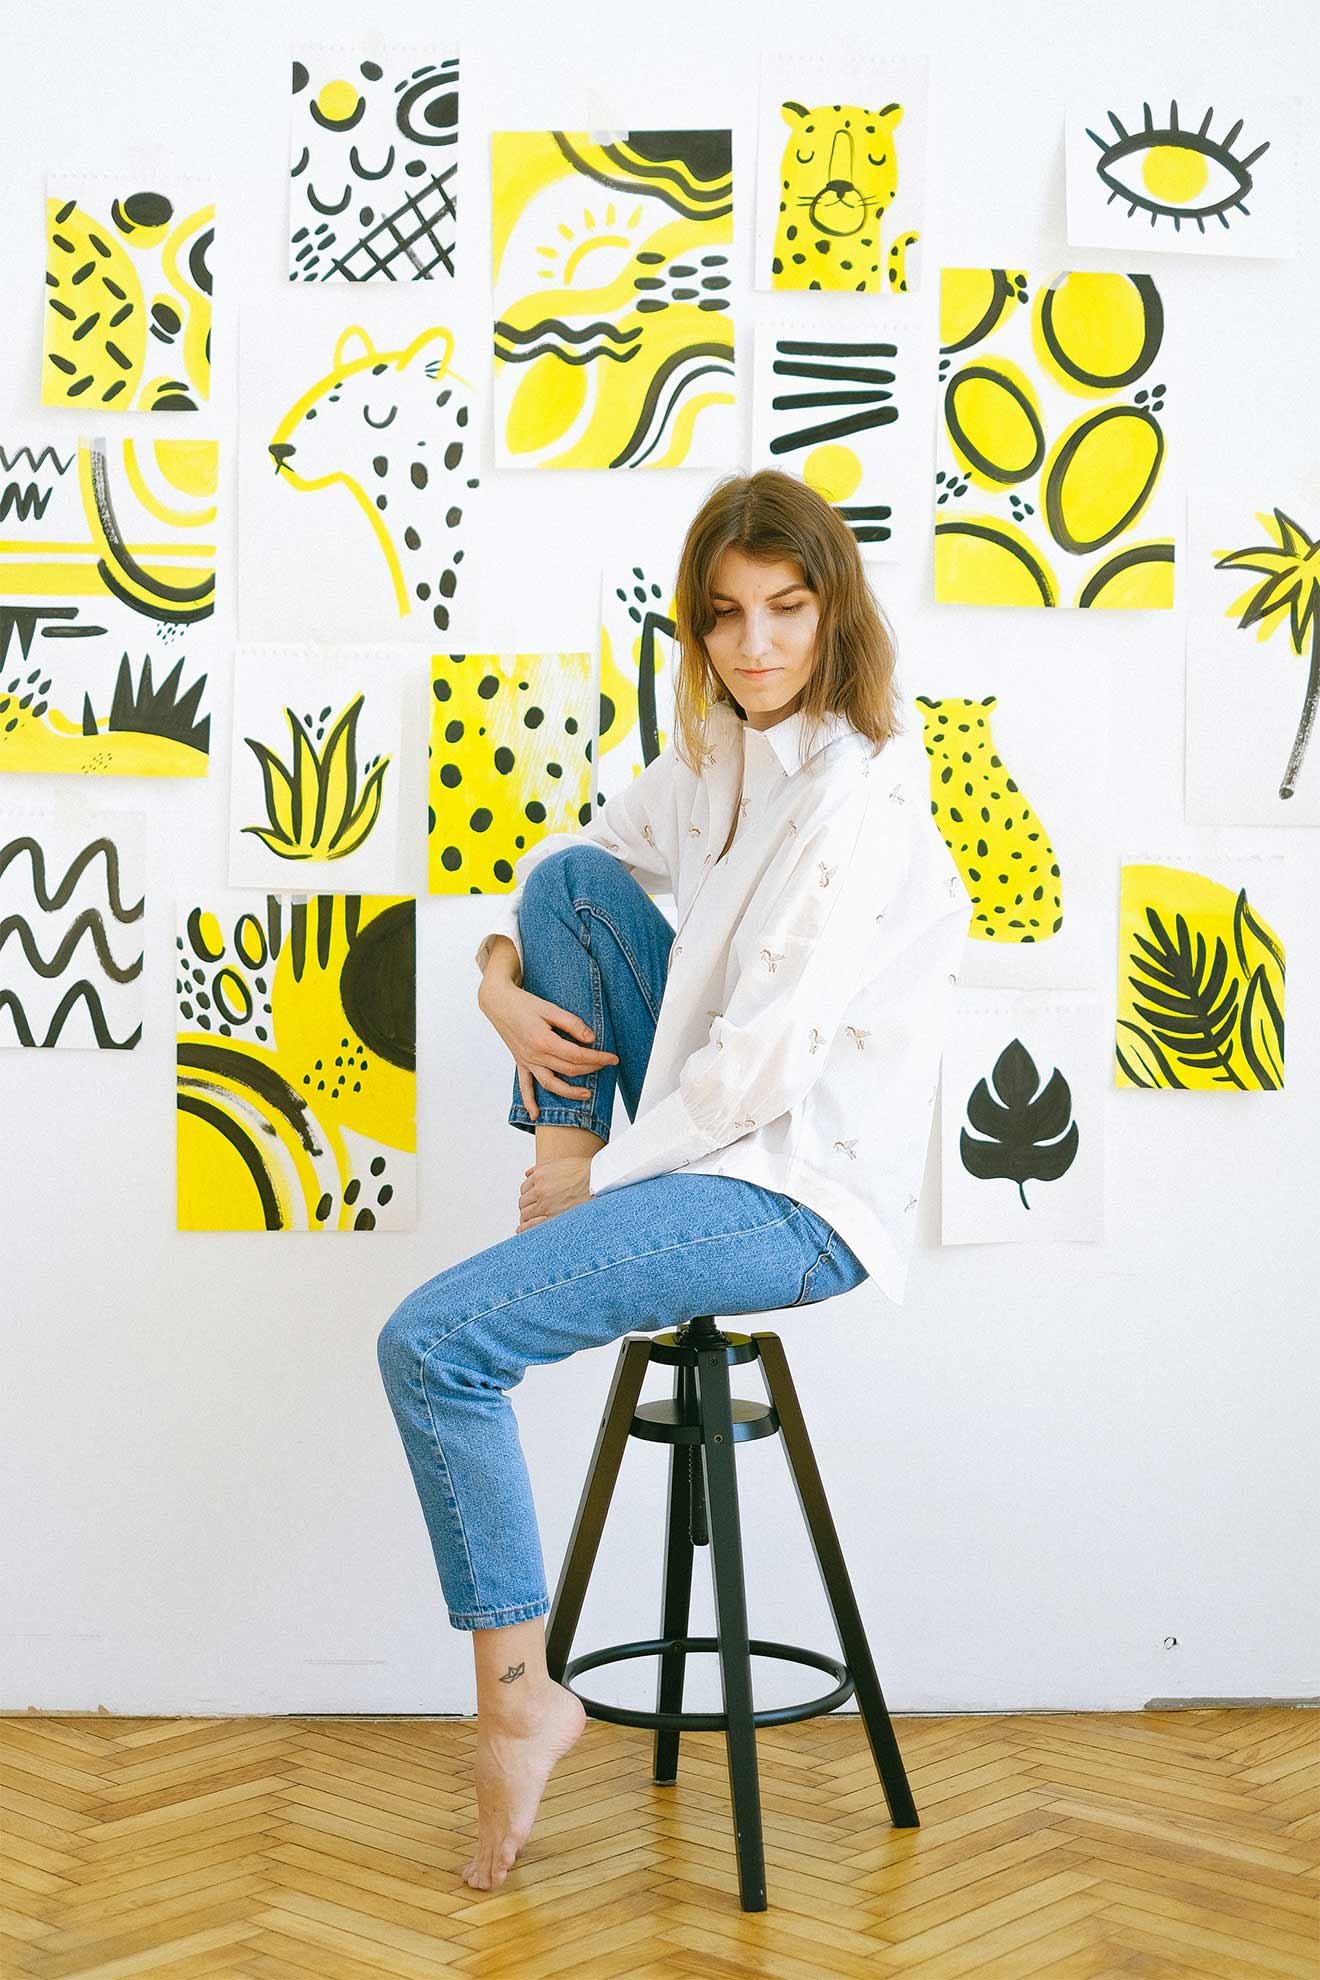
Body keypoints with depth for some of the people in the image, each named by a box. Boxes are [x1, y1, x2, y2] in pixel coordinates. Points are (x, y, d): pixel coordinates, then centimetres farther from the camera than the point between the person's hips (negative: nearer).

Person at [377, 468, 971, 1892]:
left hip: (797, 1195, -9)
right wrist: (500, 980, 2)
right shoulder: (716, 753, 8)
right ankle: (558, 1164, 4)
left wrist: (608, 1172, -11)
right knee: (574, 879, 1)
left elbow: (763, 1059, -23)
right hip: (711, 1125, 9)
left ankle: (520, 1699, -2)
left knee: (430, 1343, -16)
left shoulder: (857, 793, -19)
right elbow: (571, 856, 22)